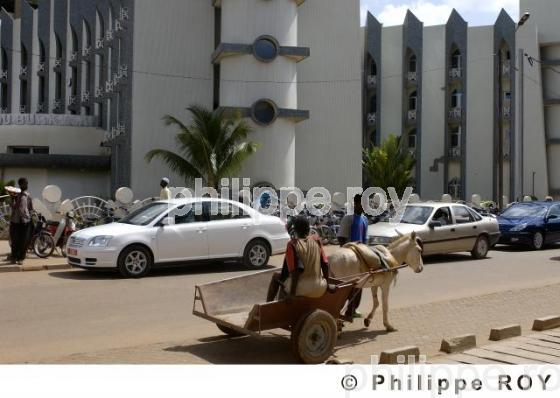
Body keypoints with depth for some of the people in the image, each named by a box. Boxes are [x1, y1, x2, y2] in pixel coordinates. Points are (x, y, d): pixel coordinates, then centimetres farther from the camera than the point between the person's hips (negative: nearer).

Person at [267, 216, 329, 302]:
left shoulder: (292, 244, -9)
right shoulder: (316, 241, 3)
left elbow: (297, 270, -17)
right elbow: (325, 264, 2)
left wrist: (292, 293, -13)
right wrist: (326, 283, 15)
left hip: (302, 289, -5)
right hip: (319, 289, 5)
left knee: (276, 276, 18)